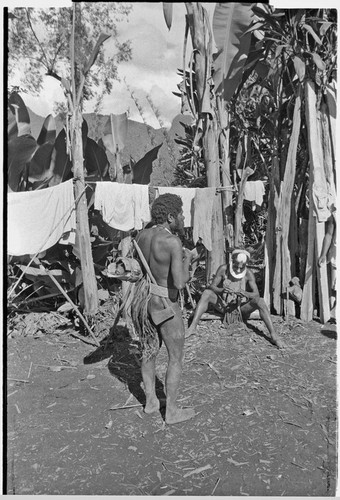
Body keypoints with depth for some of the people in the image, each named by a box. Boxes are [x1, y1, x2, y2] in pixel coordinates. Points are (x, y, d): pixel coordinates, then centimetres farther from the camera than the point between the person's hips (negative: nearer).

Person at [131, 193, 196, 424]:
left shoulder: (142, 235, -1)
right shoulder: (173, 242, -25)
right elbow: (180, 283, -30)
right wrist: (187, 261, -12)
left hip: (145, 298, 8)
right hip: (165, 304, -8)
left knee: (149, 350, 22)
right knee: (177, 357, 9)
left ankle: (151, 401, 36)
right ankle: (172, 411, 20)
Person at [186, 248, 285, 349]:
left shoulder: (249, 274, -16)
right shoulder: (223, 269, -15)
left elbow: (256, 294, -19)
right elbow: (212, 286, -13)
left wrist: (245, 293, -40)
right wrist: (222, 290, -36)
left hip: (241, 307, -1)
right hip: (223, 305, 1)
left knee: (260, 301, -28)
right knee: (206, 293, -24)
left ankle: (273, 335, -27)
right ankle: (192, 327, -28)